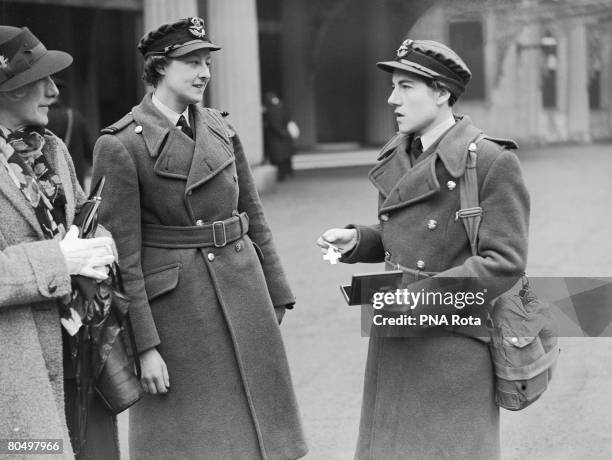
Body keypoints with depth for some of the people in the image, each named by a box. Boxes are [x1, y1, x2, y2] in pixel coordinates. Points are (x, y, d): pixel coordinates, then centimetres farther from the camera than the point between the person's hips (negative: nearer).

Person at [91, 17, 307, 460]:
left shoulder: (219, 128, 6)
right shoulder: (120, 145, -11)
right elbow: (123, 255, -13)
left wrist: (276, 294, 13)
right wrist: (145, 345, -14)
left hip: (242, 291, 5)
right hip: (176, 303, -5)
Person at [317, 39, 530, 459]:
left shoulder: (492, 161, -14)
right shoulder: (398, 156, 8)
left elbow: (505, 262, -17)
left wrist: (417, 299, -21)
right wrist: (356, 240, 0)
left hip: (453, 342, -7)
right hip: (397, 341, 7)